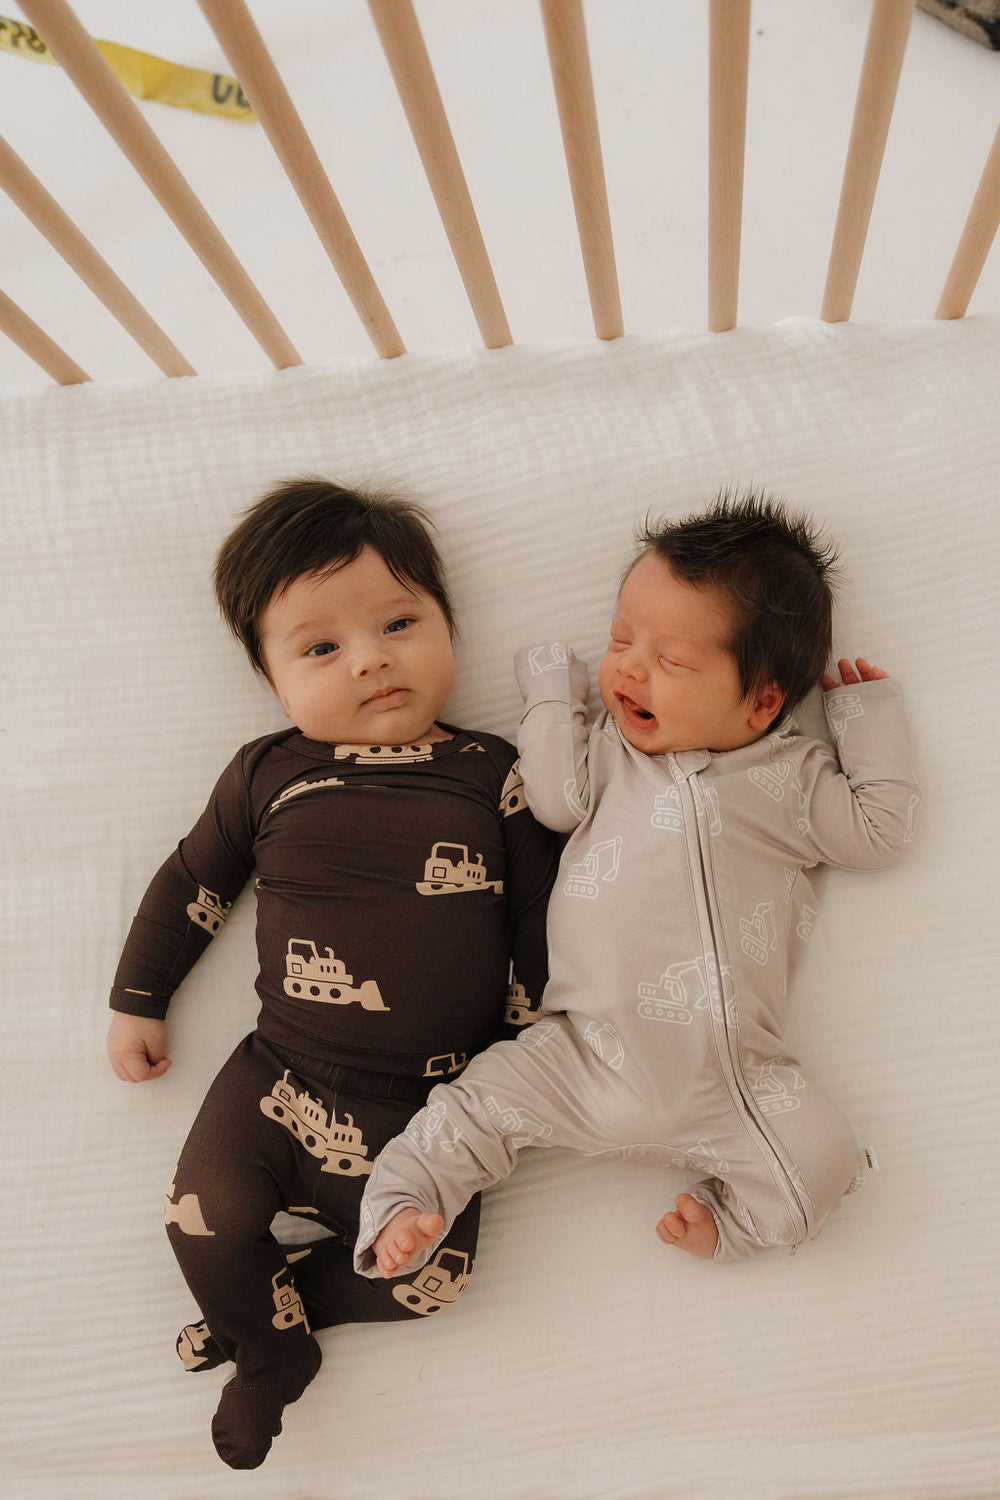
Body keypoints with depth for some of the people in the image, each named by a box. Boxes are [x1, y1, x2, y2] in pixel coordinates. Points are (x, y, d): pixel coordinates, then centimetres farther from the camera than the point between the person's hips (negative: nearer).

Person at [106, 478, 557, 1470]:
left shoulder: (493, 777, -6)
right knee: (206, 1219, -7)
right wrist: (137, 1001, 16)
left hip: (430, 1102, 0)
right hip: (279, 1075, 1)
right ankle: (275, 1351, 24)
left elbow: (541, 922, 0)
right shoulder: (269, 775, -1)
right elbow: (192, 881, 12)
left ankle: (265, 1302, 23)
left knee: (427, 1279, -2)